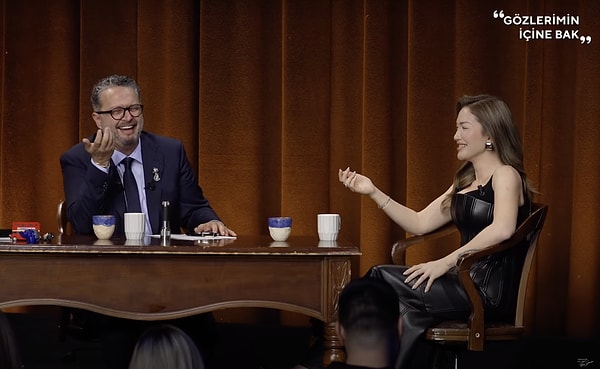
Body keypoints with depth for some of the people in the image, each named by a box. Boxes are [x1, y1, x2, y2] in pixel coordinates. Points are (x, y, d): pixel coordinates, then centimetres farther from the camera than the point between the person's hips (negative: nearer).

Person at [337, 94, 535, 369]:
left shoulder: (505, 175, -7)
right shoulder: (465, 182, 20)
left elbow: (502, 229, -26)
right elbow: (419, 224, 18)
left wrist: (446, 262, -26)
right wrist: (374, 193, 9)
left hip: (490, 291, -8)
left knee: (381, 281, -14)